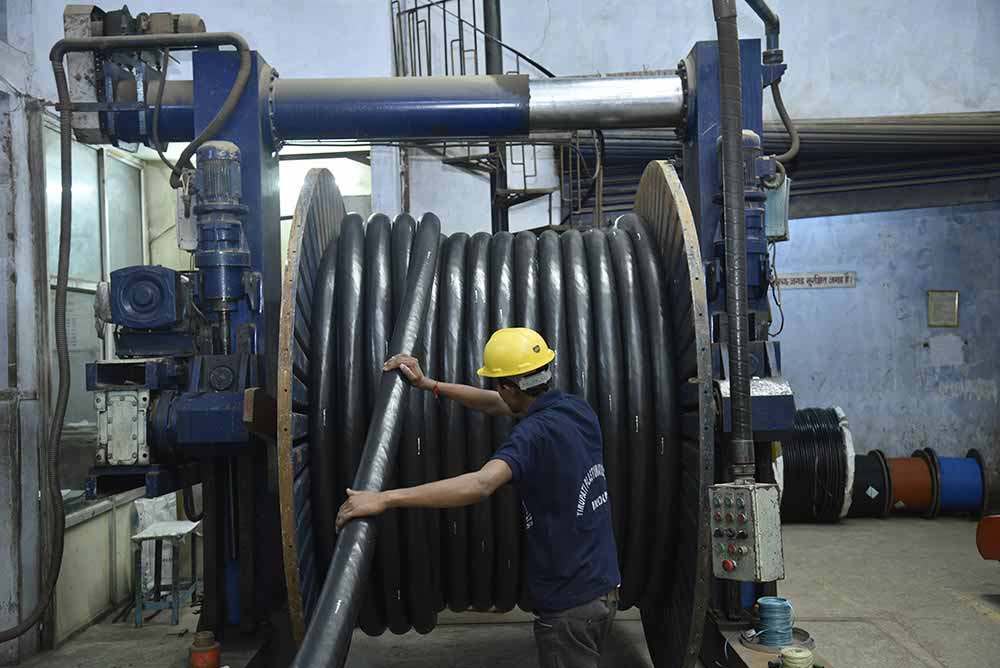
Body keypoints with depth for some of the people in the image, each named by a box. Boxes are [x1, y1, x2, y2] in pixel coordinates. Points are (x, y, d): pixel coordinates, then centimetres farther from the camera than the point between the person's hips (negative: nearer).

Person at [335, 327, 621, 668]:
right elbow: (494, 404, 13)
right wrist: (428, 384, 11)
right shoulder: (578, 408, 2)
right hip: (604, 588, 8)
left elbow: (479, 485, -41)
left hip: (570, 604, -8)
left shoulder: (535, 433, -24)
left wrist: (384, 499, -43)